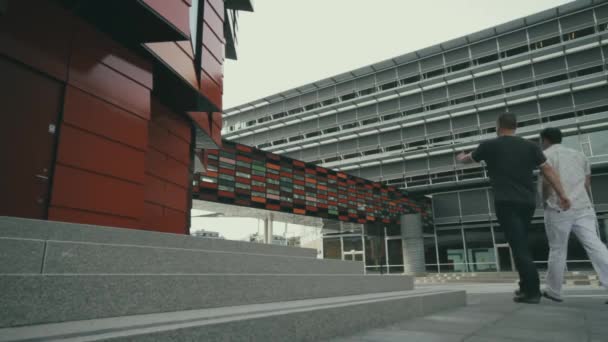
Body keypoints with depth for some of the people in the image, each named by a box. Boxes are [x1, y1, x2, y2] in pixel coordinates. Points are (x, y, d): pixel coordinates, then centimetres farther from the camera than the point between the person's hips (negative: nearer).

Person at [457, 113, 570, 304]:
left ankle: (533, 291, -11)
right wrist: (562, 195, 4)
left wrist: (461, 158, 45)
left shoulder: (490, 145, 4)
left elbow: (469, 159, 22)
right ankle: (527, 287, 20)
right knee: (521, 244, 16)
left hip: (506, 202, -5)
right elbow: (547, 169, 5)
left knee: (518, 246, -7)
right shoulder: (530, 146, 12)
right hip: (528, 202, 5)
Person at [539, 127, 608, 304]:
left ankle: (553, 290, 16)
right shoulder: (579, 154, 20)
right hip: (583, 207, 5)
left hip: (558, 209, -5)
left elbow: (547, 182, -12)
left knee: (557, 250, 4)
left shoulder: (547, 155, 1)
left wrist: (545, 202, 2)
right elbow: (587, 184, 17)